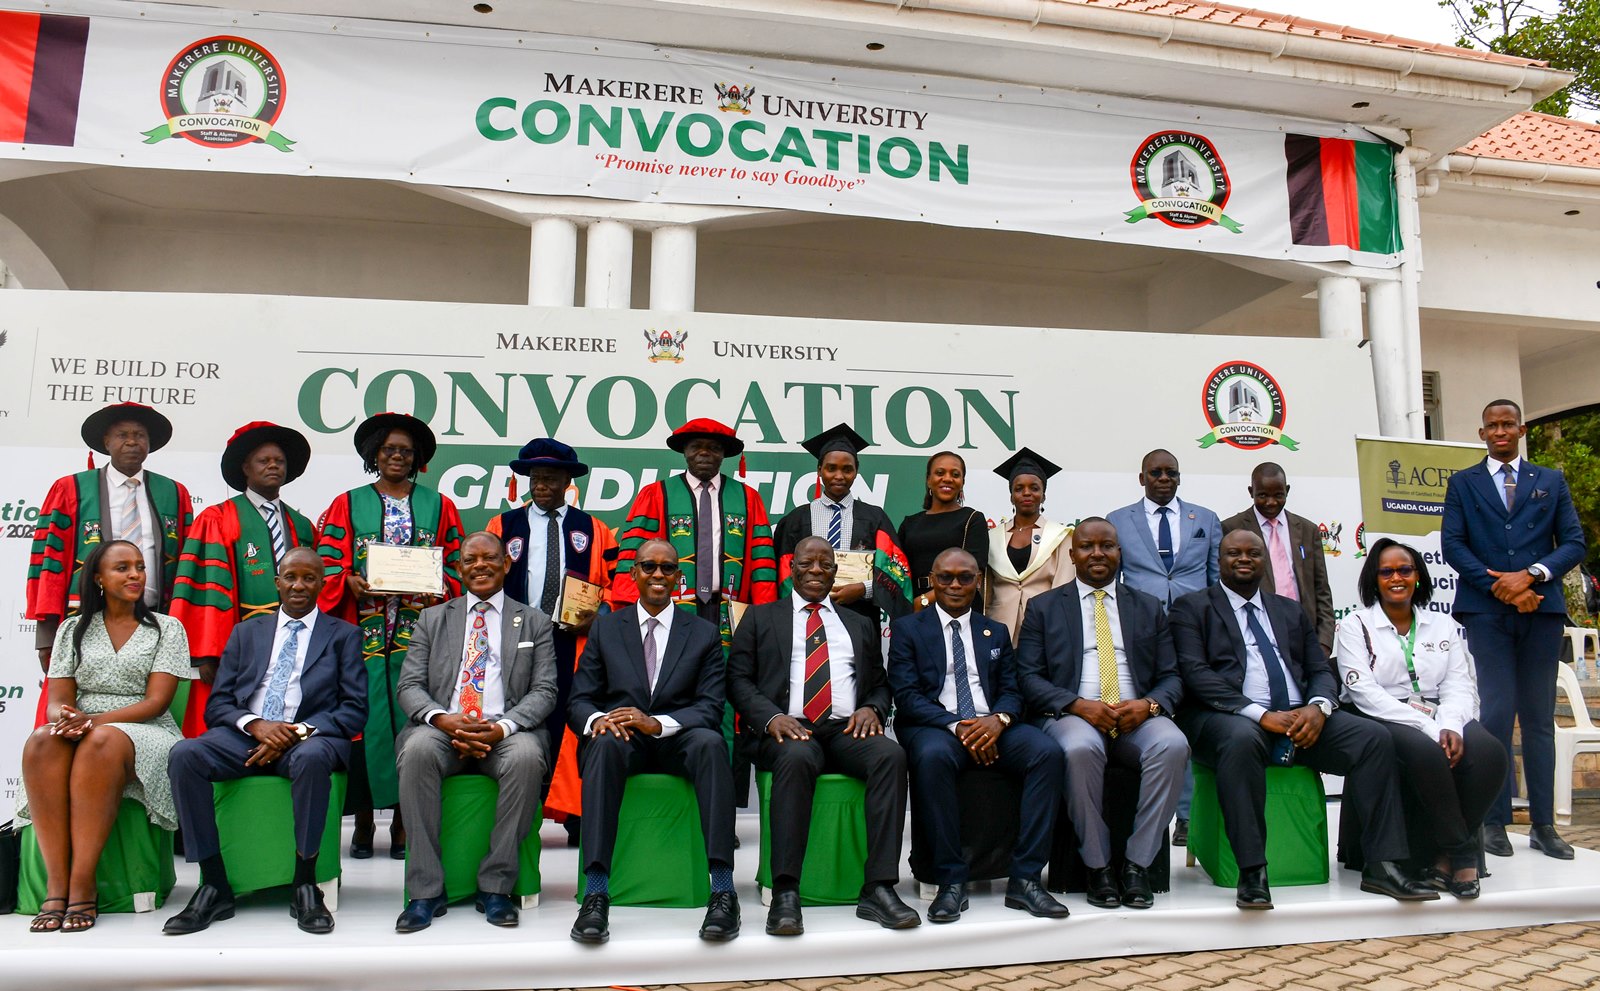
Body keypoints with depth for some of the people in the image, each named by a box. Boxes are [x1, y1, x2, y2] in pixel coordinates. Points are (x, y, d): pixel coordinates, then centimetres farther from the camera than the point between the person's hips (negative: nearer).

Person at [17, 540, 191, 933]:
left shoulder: (167, 628, 7)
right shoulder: (73, 629, 16)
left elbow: (156, 701, -3)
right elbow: (57, 701, 8)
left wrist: (94, 720, -16)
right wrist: (66, 719, -17)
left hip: (145, 734, -3)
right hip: (80, 731, 3)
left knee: (102, 743, -38)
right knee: (42, 742, -33)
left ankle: (83, 885, -36)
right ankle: (56, 884, -34)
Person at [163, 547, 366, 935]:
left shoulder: (344, 635, 13)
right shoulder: (246, 632, 21)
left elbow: (354, 709, 3)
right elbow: (217, 703, 12)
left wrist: (298, 731, -14)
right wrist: (256, 725, -11)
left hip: (310, 737, -3)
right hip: (245, 735, 3)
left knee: (312, 757, -38)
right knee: (184, 754, -27)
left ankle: (305, 887, -24)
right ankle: (214, 887, -20)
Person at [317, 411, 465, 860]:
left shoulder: (439, 506, 14)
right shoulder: (348, 505, 13)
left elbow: (456, 566, 11)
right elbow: (328, 565, 7)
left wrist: (438, 589, -8)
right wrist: (352, 583, -12)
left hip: (419, 632, 0)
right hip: (364, 631, 0)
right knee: (365, 717, -4)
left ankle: (405, 820, 5)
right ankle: (363, 820, 7)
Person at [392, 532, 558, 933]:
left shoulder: (534, 622, 15)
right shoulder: (432, 619, 19)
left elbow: (544, 691, 5)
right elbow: (409, 686, 8)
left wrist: (502, 727, -15)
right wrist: (443, 720, -14)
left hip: (506, 731, -1)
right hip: (443, 727, 1)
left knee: (527, 757, -34)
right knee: (417, 750, -33)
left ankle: (496, 887, -20)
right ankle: (426, 890, -23)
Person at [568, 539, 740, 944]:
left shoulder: (704, 634, 12)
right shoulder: (605, 628, 14)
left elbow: (710, 708, 0)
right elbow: (579, 701, 9)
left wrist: (657, 723, -19)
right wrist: (597, 719, -17)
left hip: (677, 741, 0)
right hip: (621, 740, 1)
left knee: (710, 743, -35)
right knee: (606, 742, -35)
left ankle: (723, 890, -37)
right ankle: (595, 893, -39)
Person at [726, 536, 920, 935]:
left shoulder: (861, 625, 27)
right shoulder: (760, 618, 18)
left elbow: (881, 684, 23)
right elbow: (738, 680, 8)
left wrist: (872, 708, -2)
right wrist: (772, 717, -11)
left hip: (847, 729, 3)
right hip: (787, 729, -2)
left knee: (892, 755, -31)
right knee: (797, 758, -38)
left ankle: (878, 889, -32)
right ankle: (785, 895, -36)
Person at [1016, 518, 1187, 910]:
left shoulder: (1149, 608, 19)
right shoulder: (1043, 607, 11)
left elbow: (1171, 677, 13)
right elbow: (1028, 676, 2)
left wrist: (1149, 704, -11)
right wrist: (1078, 705, -16)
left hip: (1136, 718, 2)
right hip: (1072, 716, -2)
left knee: (1172, 744, -31)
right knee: (1081, 748, -36)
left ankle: (1137, 863, -16)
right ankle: (1097, 866, -17)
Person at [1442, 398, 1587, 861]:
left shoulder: (1551, 481, 15)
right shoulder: (1462, 483, 11)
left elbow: (1574, 543, 6)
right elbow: (1452, 545, 1)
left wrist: (1531, 575, -10)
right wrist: (1499, 586, -10)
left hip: (1541, 610, 2)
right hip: (1486, 611, -2)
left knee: (1539, 718, 5)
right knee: (1496, 714, -5)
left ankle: (1543, 826, 11)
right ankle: (1495, 822, 0)